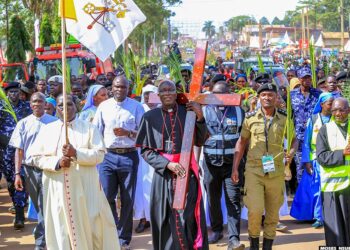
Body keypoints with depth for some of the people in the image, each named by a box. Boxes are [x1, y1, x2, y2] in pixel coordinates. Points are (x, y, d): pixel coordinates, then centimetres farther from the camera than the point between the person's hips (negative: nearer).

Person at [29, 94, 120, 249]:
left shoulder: (89, 128, 5)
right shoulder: (47, 130, 8)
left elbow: (99, 154, -3)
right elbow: (35, 157, 4)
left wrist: (76, 153, -18)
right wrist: (57, 162, -12)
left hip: (84, 187, -1)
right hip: (57, 188, 1)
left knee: (89, 225, 1)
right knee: (60, 228, 3)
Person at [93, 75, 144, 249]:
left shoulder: (136, 106, 0)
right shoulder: (104, 106, 5)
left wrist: (128, 133, -17)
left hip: (129, 156, -1)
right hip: (108, 156, 1)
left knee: (127, 199, 6)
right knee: (106, 196, -4)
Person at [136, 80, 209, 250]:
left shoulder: (187, 112, 4)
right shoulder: (150, 117, 1)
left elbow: (199, 141, 4)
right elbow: (145, 150, -1)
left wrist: (200, 117, -9)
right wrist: (168, 164, -13)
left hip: (186, 170, 0)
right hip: (163, 172, 0)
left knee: (186, 216, -5)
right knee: (164, 217, 5)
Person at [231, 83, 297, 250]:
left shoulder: (284, 119, 4)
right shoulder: (250, 118, 2)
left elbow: (293, 139, 18)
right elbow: (241, 142, 10)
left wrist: (292, 152, -5)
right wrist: (235, 168, 6)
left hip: (276, 172, 2)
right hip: (254, 171, -2)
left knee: (272, 213, 8)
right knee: (255, 210, -13)